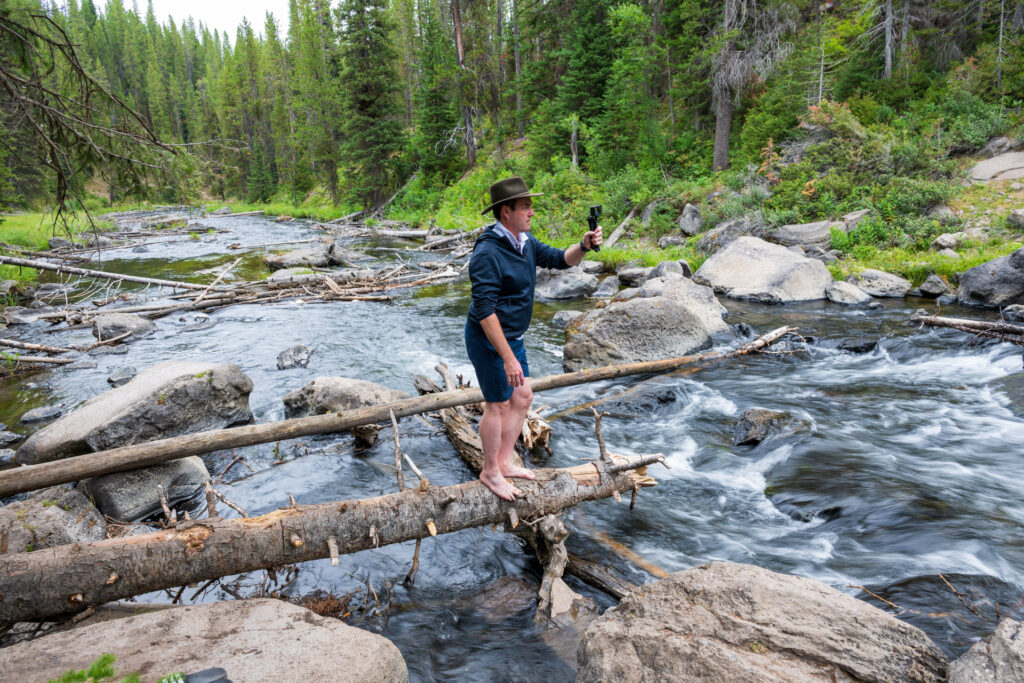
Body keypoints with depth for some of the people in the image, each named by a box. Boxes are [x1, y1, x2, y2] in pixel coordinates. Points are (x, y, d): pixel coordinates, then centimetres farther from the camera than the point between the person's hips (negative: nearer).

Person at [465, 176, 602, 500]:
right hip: (488, 340, -9)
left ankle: (504, 463, 29)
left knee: (522, 397, 15)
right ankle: (490, 472, 22)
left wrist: (584, 246, -11)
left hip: (512, 337, 9)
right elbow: (484, 311, -28)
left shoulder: (524, 241, 5)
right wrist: (508, 358, -29)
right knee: (498, 405, 2)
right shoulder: (488, 252, -25)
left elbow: (559, 259, 12)